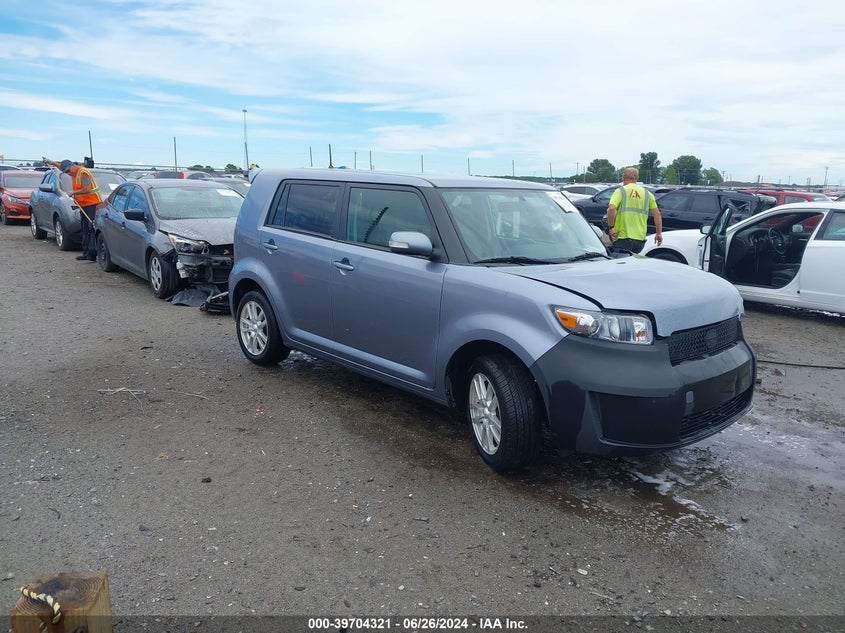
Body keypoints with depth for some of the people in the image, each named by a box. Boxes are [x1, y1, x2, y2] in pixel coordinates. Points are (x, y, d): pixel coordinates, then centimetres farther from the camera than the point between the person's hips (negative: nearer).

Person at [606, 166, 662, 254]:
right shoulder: (647, 193, 13)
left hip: (623, 237, -5)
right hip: (640, 239, 5)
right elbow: (657, 214, 9)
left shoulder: (621, 191, 0)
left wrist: (611, 227, -8)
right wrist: (659, 233, 15)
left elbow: (611, 209, -18)